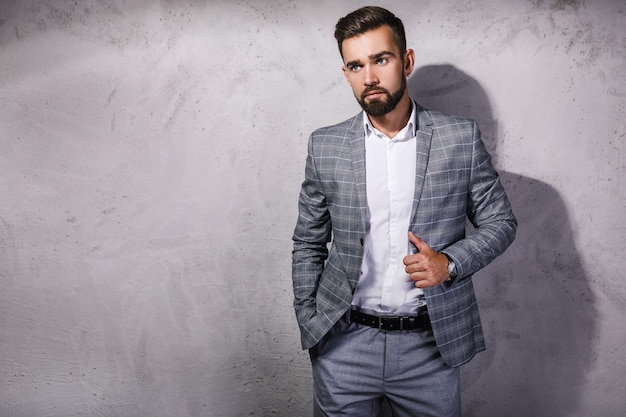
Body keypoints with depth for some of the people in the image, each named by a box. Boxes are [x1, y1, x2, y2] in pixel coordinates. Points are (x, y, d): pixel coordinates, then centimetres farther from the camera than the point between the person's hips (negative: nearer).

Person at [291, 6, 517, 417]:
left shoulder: (462, 138, -3)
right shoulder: (325, 146, 0)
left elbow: (500, 221, 4)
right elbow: (308, 245, 6)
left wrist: (450, 262, -13)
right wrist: (309, 327, 4)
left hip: (432, 345, 0)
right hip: (344, 344, 1)